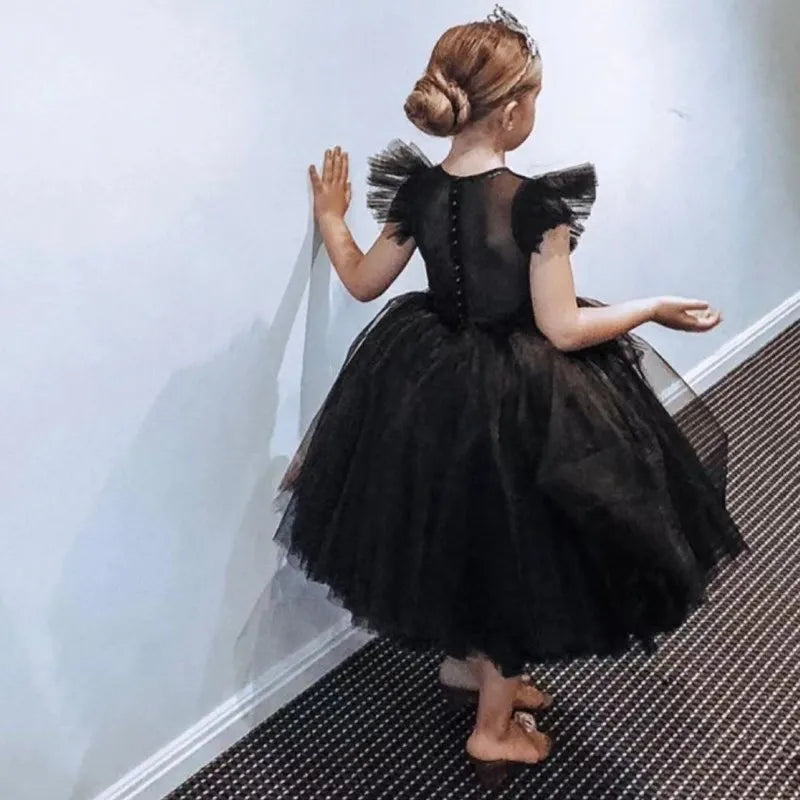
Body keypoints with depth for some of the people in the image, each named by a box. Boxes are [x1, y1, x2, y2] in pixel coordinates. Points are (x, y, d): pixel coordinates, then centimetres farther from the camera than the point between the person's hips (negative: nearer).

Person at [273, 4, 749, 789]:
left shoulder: (418, 190, -4)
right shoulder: (537, 202, -21)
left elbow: (363, 281, 8)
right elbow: (562, 328, -19)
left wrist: (330, 216, 24)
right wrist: (656, 305, -6)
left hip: (433, 386, 6)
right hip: (519, 398, -6)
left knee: (468, 537, 27)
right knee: (517, 554, 14)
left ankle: (474, 658, 48)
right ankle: (495, 727, 29)